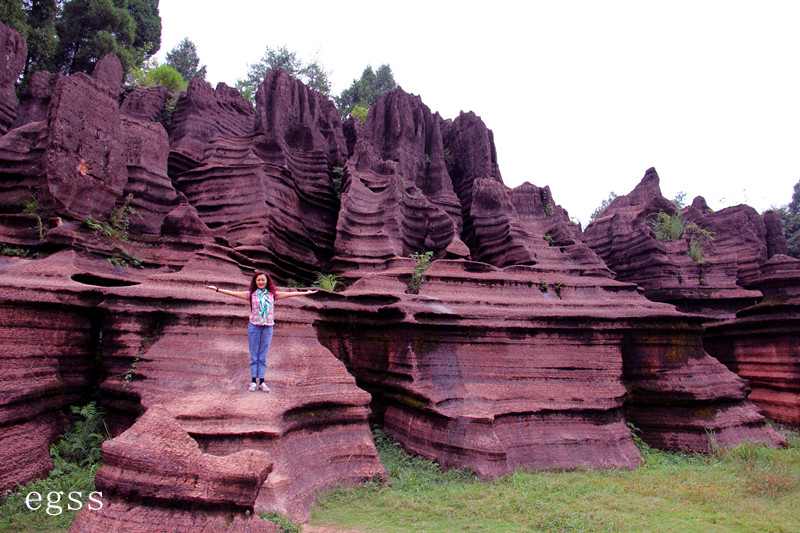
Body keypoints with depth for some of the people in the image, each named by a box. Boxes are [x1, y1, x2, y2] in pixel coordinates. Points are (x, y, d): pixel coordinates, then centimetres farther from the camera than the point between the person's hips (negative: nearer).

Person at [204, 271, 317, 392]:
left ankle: (262, 381, 9)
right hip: (254, 326, -1)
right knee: (254, 356, 4)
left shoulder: (273, 294, 6)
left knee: (263, 357, 5)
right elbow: (234, 293, 1)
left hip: (268, 327, 1)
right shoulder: (251, 294, 3)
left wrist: (307, 293, 11)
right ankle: (253, 381, 10)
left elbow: (289, 294, 9)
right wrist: (217, 289, -4)